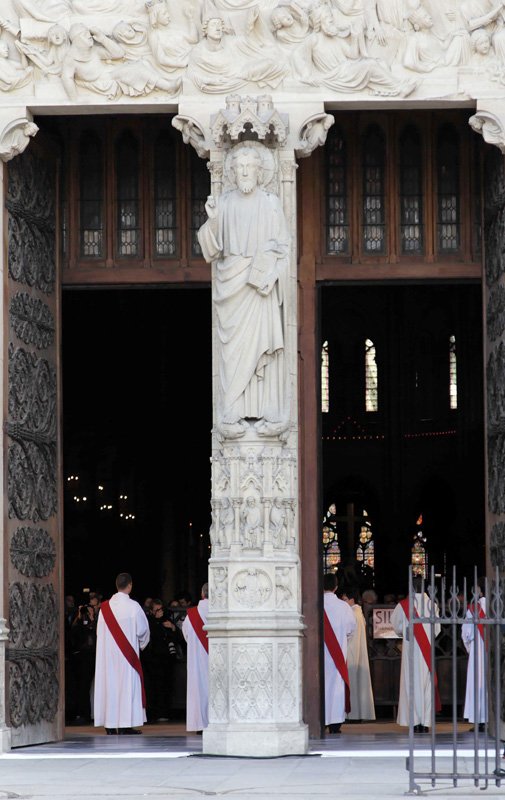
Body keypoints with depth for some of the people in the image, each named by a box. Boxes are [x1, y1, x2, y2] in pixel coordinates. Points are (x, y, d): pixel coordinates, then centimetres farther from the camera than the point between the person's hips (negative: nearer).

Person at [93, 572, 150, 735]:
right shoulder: (133, 606, -9)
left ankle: (110, 724, 7)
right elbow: (142, 630, -6)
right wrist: (141, 644, 13)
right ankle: (125, 725, -7)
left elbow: (99, 631, 8)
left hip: (107, 653, 4)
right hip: (127, 652, -4)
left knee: (109, 684, 7)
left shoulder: (105, 607, 4)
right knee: (127, 684, -2)